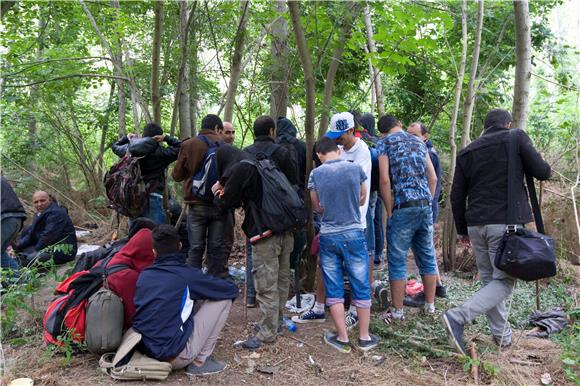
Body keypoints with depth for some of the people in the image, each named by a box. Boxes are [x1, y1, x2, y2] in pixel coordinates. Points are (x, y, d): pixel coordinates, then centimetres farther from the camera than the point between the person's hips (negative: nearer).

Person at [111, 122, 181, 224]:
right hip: (152, 197, -6)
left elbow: (115, 146, 28)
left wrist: (126, 138, 27)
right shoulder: (159, 152, -9)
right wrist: (167, 138, -3)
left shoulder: (128, 149, 8)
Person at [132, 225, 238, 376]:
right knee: (224, 299, 0)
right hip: (173, 356, -7)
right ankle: (200, 362, 6)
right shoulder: (188, 275, -12)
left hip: (144, 350, 7)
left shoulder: (143, 275, 4)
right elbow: (232, 290, -2)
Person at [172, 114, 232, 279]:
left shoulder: (188, 145, -2)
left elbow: (177, 175, 6)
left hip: (197, 205, 0)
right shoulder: (225, 146, -2)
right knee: (217, 248, 8)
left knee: (196, 248, 8)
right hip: (220, 205, 1)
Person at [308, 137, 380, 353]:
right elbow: (362, 200, 9)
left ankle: (342, 338, 17)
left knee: (334, 289, 10)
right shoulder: (355, 168, -3)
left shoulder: (316, 174, -5)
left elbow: (317, 207, 4)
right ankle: (364, 337, 22)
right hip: (354, 234, 0)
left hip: (328, 236, 0)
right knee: (361, 286, 11)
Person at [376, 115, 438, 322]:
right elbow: (433, 178, 14)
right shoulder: (418, 142, 18)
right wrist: (428, 203, 17)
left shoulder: (384, 142, 1)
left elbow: (385, 180, -9)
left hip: (403, 206, -6)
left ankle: (397, 311, 8)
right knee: (427, 256, 14)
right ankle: (430, 305, 25)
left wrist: (390, 212, -3)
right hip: (426, 204, 6)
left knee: (397, 260, 2)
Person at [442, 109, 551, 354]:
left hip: (476, 223, 5)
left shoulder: (467, 152, 12)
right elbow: (542, 172, 1)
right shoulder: (516, 138, 1)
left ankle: (502, 334, 22)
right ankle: (458, 317, -16)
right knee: (504, 281, 0)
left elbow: (457, 196, 11)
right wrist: (544, 167, 25)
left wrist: (462, 230, 19)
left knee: (489, 279, 16)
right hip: (506, 222, -5)